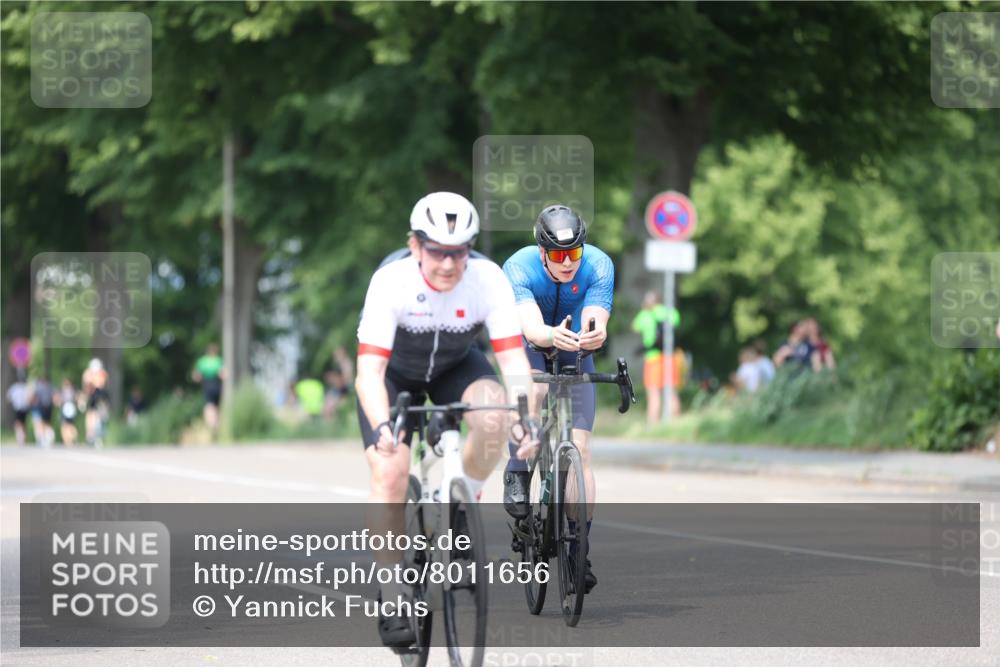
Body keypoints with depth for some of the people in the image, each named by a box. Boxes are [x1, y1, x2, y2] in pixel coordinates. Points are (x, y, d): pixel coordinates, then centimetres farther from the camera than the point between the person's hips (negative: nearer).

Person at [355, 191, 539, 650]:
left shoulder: (488, 279, -30)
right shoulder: (391, 281, -34)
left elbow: (513, 358, -32)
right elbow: (369, 370, -39)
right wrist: (381, 428, -57)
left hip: (455, 366, 2)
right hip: (395, 371, -1)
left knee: (493, 418, -30)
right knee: (389, 474, -19)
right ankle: (393, 602, -8)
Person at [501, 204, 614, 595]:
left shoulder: (598, 266, -25)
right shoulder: (519, 269, -30)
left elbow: (596, 324, -38)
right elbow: (530, 327, -45)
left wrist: (595, 334, -63)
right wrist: (553, 335, -68)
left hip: (575, 359, 2)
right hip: (527, 352, -2)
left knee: (579, 447, -10)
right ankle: (517, 475, -19)